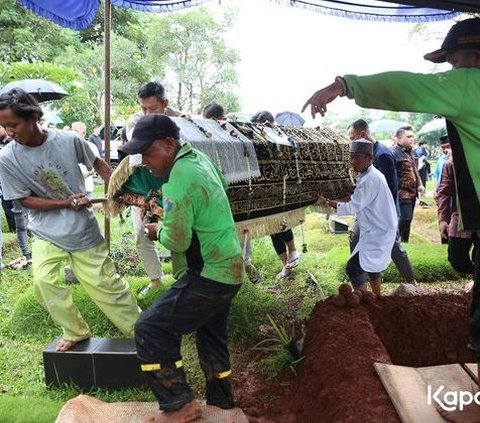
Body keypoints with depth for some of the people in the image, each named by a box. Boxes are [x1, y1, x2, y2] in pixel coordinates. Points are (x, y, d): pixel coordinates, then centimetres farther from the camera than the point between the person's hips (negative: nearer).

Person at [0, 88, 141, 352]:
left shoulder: (68, 140, -15)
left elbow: (97, 163, 3)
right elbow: (25, 200, -7)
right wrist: (65, 203, -18)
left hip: (83, 230, -1)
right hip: (46, 233, 2)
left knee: (105, 283, 4)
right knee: (43, 281, -13)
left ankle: (138, 331, 22)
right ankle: (75, 332, 12)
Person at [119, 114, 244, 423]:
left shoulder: (180, 178, -23)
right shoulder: (198, 158, 6)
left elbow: (177, 240, -23)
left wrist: (158, 231, -2)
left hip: (209, 275, -10)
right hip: (227, 269, 10)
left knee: (151, 329, -5)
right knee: (212, 335, 23)